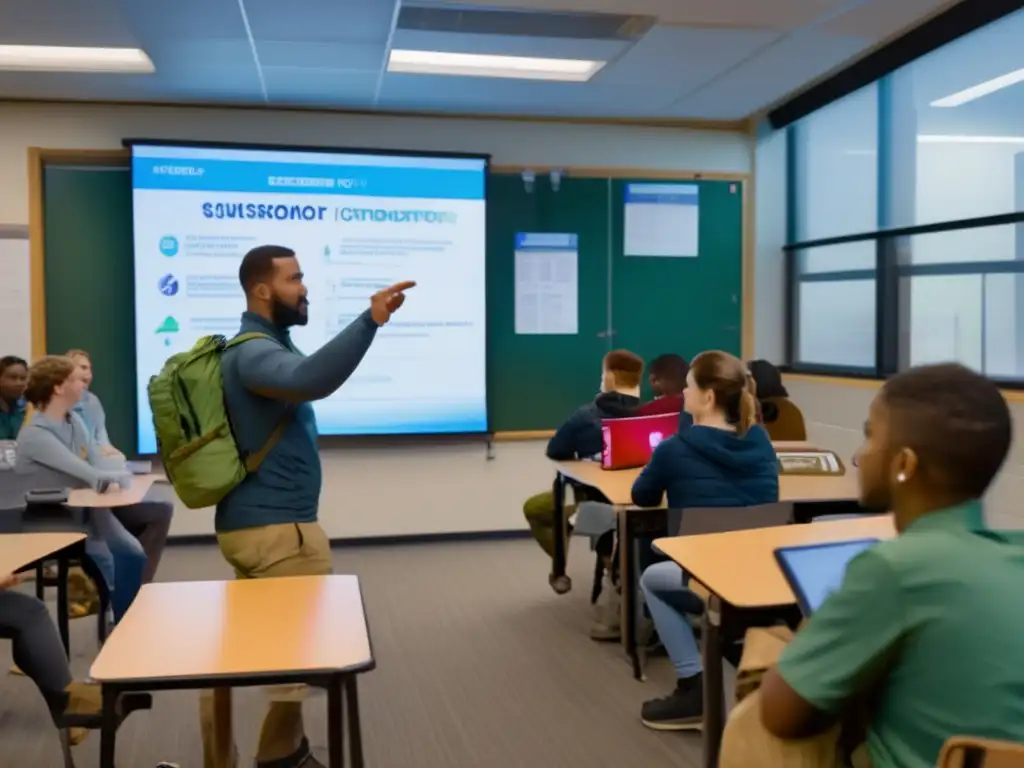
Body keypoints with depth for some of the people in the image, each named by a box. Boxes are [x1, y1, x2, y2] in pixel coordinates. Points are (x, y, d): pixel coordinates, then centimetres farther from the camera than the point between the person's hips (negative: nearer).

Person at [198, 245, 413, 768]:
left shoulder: (262, 347, 15)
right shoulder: (254, 353, -20)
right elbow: (310, 380, -43)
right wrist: (370, 320, -50)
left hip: (255, 521, 11)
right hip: (276, 528, -11)